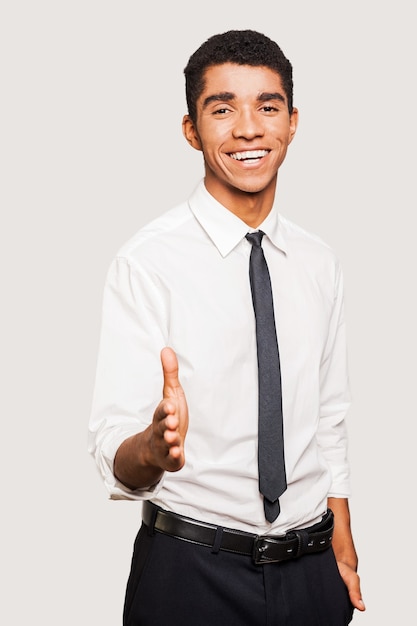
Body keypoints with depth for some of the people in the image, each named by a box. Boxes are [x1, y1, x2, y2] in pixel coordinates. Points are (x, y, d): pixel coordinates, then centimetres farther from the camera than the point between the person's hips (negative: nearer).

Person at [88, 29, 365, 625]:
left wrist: (342, 553, 9)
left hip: (310, 569, 5)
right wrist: (152, 447, -39)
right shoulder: (147, 262, -14)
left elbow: (330, 422, 11)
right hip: (190, 574, -4)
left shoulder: (320, 264, 4)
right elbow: (113, 452, -19)